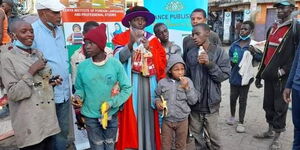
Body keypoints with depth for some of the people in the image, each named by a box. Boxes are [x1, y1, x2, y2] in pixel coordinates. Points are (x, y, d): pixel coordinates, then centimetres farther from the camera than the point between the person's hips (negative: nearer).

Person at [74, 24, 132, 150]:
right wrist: (79, 96, -16)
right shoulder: (82, 66, -8)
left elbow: (127, 88, -7)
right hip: (91, 116, 0)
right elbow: (80, 88, 5)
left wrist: (113, 103, -17)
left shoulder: (115, 64, -11)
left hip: (111, 115, 0)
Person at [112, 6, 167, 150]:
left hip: (148, 82, 3)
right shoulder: (121, 38, 4)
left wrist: (149, 48, -10)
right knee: (131, 114, -2)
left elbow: (161, 61, 4)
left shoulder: (152, 39, 12)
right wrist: (131, 43, -27)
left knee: (147, 112, 5)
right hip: (130, 82, -2)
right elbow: (119, 58, -13)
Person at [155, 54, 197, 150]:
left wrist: (186, 87, -19)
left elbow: (193, 101, -9)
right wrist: (157, 102, -14)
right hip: (167, 120, 0)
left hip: (182, 120, 0)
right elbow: (157, 96, 7)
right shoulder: (162, 82, -7)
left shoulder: (187, 81, -8)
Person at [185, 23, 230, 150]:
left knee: (212, 134, 9)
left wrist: (209, 64, -22)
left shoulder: (220, 52, -8)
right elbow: (187, 76, 4)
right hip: (194, 102, 3)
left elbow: (225, 75, -11)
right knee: (196, 133, 17)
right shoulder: (191, 54, 0)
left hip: (211, 102, -3)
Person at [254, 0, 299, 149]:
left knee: (280, 107, 3)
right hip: (269, 76, 6)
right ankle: (270, 131, 32)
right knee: (268, 104, 14)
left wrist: (282, 71, -17)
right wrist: (259, 74, 15)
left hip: (283, 77, -6)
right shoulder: (272, 28, 13)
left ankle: (276, 138, 16)